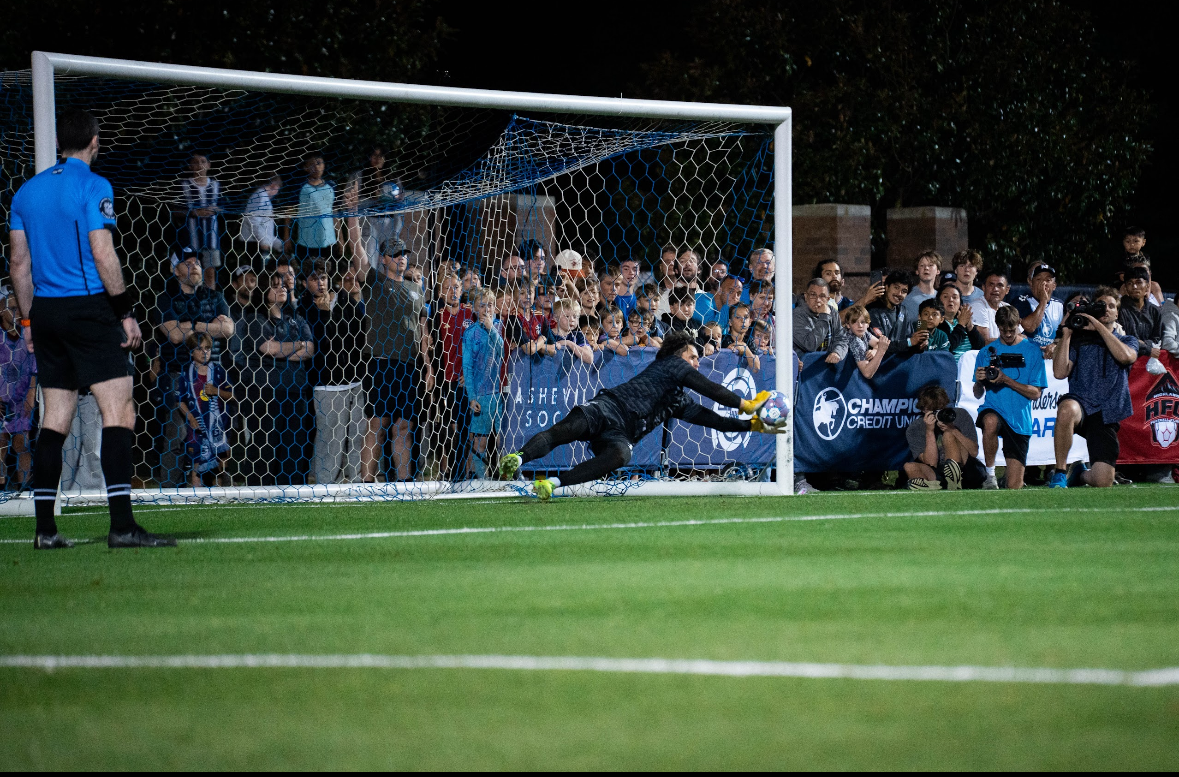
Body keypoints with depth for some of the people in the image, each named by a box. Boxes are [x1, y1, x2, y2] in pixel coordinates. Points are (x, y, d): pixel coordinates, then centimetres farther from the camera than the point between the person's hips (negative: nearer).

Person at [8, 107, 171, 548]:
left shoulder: (27, 191, 13)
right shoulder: (93, 187, -8)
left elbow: (19, 263, 14)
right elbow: (102, 255, -13)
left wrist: (28, 319, 20)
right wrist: (126, 312, -9)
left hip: (45, 312, 7)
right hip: (89, 308, -7)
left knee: (55, 419, 10)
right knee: (118, 411, -8)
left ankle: (45, 528, 7)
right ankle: (121, 524, -18)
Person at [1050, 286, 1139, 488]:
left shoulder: (1128, 341, 18)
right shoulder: (1079, 339, 14)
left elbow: (1125, 356, -8)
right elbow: (1060, 372, 0)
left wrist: (1099, 326, -7)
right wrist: (1066, 335, -3)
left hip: (1106, 415, 1)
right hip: (1080, 403, -1)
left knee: (1103, 482, -10)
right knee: (1067, 409, -42)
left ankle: (1082, 474, 30)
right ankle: (1060, 473, -24)